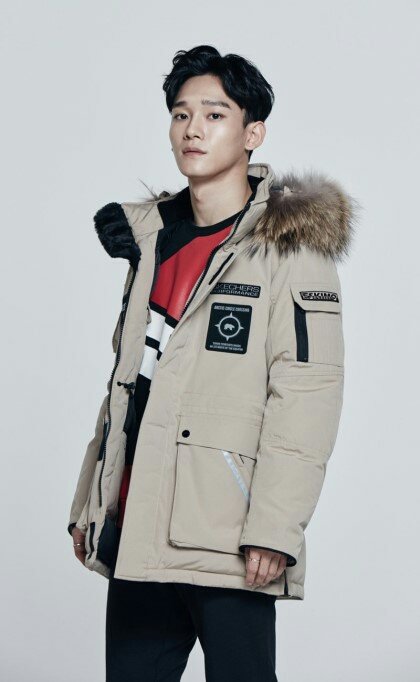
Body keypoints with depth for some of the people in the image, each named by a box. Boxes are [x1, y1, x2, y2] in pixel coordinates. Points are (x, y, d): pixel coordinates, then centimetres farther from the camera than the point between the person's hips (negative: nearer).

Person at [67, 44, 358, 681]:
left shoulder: (291, 246, -4)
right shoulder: (154, 239, 16)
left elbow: (307, 394, -12)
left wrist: (273, 530, -19)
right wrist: (90, 501, 16)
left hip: (226, 544, -6)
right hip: (136, 534, 6)